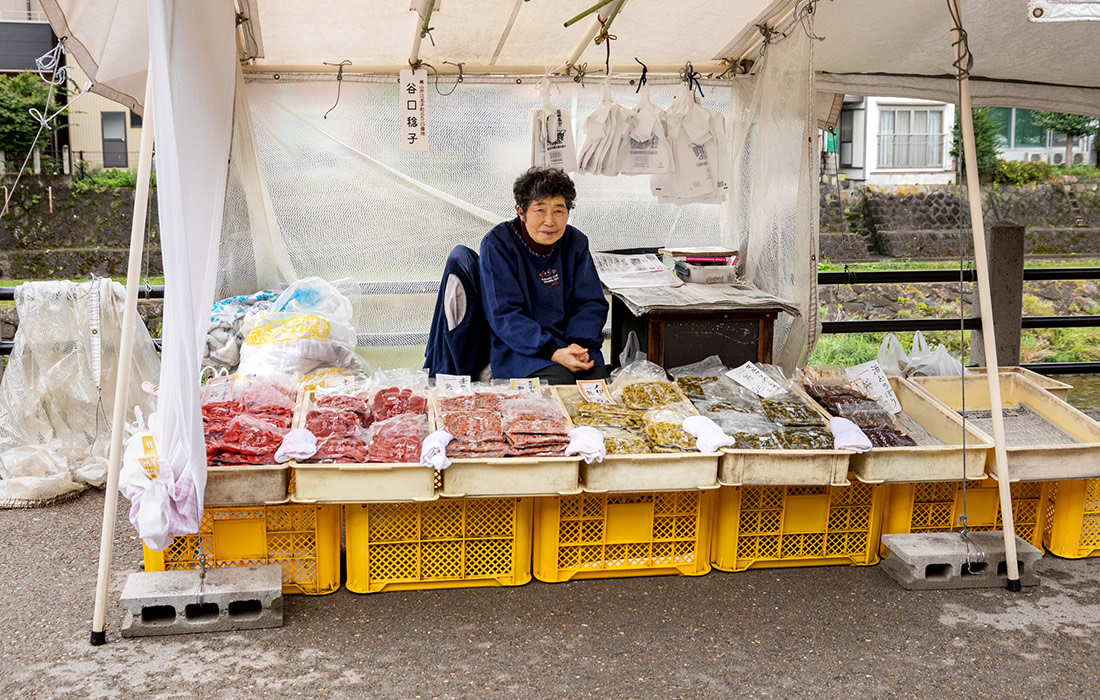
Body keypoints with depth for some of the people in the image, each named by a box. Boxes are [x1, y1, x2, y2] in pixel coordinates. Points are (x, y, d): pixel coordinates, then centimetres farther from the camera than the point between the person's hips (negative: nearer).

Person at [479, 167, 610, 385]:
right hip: (517, 349, -4)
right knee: (559, 380, -32)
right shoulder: (498, 243, -6)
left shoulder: (576, 242, 8)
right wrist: (553, 353, -25)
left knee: (597, 376, -26)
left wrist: (578, 345, -15)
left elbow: (592, 303, 7)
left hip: (569, 341, 4)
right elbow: (504, 314, -13)